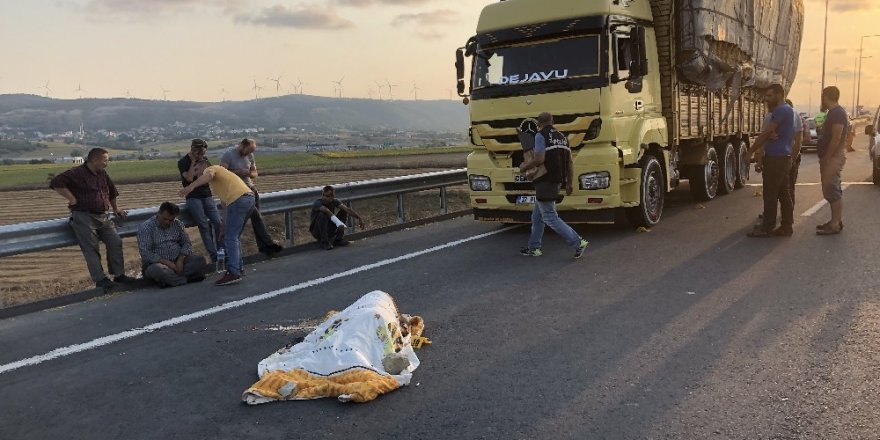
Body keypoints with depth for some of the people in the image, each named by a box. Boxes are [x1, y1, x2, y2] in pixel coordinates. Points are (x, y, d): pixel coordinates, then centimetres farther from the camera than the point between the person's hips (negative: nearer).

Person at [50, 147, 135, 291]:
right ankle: (100, 279, -8)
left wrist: (115, 209, 35)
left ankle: (119, 274, 8)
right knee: (91, 248, -9)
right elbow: (56, 183, -15)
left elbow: (112, 191, 32)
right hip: (84, 216, -7)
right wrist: (73, 199, -14)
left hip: (104, 216, 7)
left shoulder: (103, 174, 16)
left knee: (115, 242, 0)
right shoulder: (77, 173, -7)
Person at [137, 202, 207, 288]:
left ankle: (169, 280, -26)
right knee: (157, 270, -40)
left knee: (200, 260, -19)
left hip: (177, 261, 5)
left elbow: (187, 243, 9)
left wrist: (180, 260, -11)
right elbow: (145, 253, -14)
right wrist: (167, 263, -21)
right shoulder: (146, 227, -6)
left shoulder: (178, 224, 10)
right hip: (156, 262, -5)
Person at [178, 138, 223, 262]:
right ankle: (214, 256, -19)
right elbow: (189, 178, -13)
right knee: (204, 225, -17)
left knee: (217, 223, -13)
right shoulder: (183, 162, 0)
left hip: (207, 196, 4)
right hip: (193, 198, -4)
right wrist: (193, 161, -8)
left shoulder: (204, 160, 13)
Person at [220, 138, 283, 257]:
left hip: (250, 187, 6)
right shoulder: (229, 154, -9)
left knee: (255, 216, 1)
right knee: (256, 215, -16)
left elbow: (255, 173, 15)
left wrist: (249, 173, -8)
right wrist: (238, 172, -23)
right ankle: (268, 242, -15)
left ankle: (262, 246, 4)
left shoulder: (250, 155, 9)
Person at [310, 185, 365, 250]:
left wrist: (359, 217, -38)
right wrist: (338, 222, -57)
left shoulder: (334, 201, -8)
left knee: (344, 211, -9)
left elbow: (346, 209, -23)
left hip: (329, 230, 5)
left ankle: (338, 239, -3)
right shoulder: (317, 203, -23)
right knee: (322, 215, -33)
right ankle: (324, 242, -18)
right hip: (317, 231, -5)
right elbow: (326, 211, -44)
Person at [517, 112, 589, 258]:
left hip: (545, 182, -9)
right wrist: (569, 184, 19)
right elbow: (569, 163, 15)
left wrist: (524, 167, -4)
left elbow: (539, 159, -20)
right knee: (537, 216, 17)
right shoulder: (563, 137, 16)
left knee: (550, 217, -6)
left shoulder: (541, 136, -9)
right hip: (557, 181, 9)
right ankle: (534, 248, 22)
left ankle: (578, 242, -8)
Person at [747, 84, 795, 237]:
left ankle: (767, 228, 0)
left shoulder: (781, 110, -14)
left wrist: (750, 152, -4)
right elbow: (768, 133, 11)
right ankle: (786, 227, 13)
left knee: (770, 195, -5)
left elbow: (765, 133, -13)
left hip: (776, 158, -10)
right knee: (783, 194, 10)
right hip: (784, 157, 10)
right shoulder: (788, 110, 19)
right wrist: (771, 136, -13)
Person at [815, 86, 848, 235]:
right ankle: (836, 220, 21)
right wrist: (825, 158, 17)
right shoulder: (833, 112, 16)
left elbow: (836, 138, -22)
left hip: (834, 157, -10)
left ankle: (835, 224, -7)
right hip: (831, 157, 10)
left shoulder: (837, 113, -16)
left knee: (832, 191, -9)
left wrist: (826, 158, -20)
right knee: (833, 191, 14)